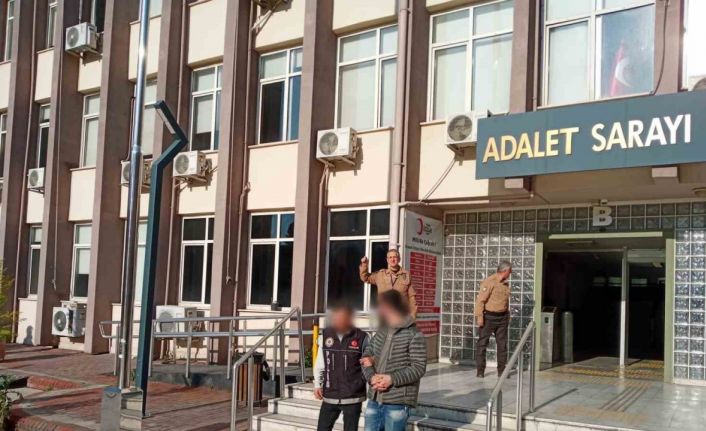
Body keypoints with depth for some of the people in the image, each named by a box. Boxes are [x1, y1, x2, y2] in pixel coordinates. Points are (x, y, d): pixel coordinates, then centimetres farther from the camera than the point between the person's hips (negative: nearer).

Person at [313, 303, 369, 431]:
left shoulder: (362, 338, -7)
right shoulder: (325, 335, 1)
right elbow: (320, 363, 9)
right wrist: (317, 385, 4)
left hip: (353, 397, -3)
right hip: (329, 396, 3)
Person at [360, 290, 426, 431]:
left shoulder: (414, 335, -10)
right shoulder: (381, 332, 12)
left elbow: (419, 368, -13)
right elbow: (366, 356, 9)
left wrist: (392, 379, -23)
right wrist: (371, 376, -11)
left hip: (397, 403, -7)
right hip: (374, 399, 7)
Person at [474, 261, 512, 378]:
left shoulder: (505, 284, 10)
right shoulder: (489, 282, -14)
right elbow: (480, 300, -17)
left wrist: (507, 315, 18)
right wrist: (479, 317, -19)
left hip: (502, 318, 7)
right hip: (488, 317, -7)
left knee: (502, 344, 8)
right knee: (482, 343, 0)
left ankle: (502, 370, 16)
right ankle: (480, 370, 6)